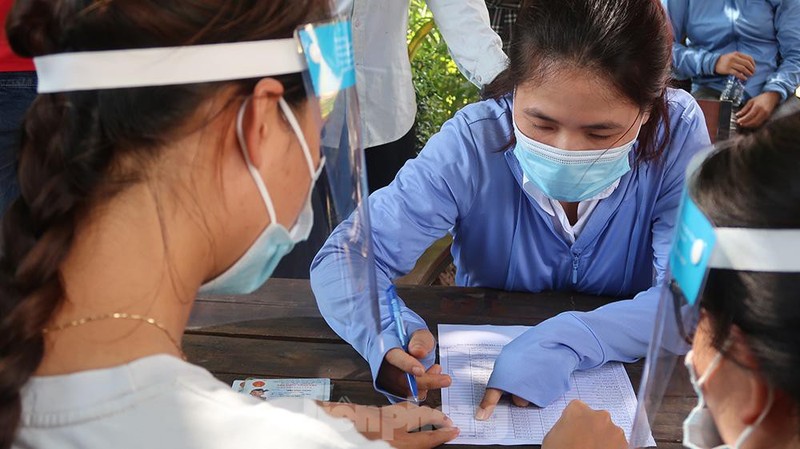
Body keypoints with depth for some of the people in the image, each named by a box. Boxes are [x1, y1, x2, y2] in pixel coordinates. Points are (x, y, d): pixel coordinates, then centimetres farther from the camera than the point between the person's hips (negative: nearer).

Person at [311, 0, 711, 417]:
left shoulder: (677, 131, -16)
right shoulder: (473, 143, -20)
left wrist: (567, 341, -33)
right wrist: (388, 332, -39)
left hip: (626, 375, 1)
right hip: (480, 377, 0)